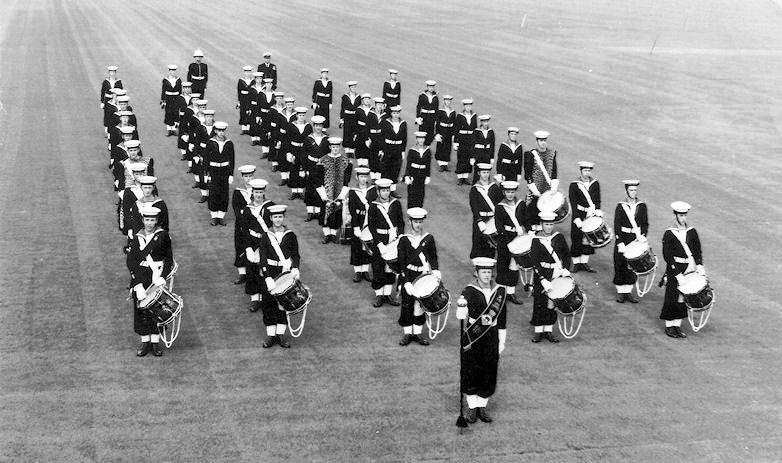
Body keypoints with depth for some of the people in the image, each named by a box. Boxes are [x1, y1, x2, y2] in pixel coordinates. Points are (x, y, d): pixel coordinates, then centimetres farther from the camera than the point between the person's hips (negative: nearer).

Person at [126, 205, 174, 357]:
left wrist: (162, 277, -14)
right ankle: (145, 342, 16)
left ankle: (155, 342, 15)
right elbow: (131, 262, -3)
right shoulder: (137, 238, 0)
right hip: (141, 278, 1)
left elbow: (169, 259, -1)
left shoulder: (163, 235, -2)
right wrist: (138, 284, -13)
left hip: (158, 278, -1)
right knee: (141, 309, 4)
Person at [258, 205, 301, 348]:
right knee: (268, 303, 0)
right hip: (270, 273, -1)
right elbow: (263, 258, -7)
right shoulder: (265, 236, -1)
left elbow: (295, 255, 4)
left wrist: (295, 269, -17)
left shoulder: (290, 235, 3)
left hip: (286, 273, 1)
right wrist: (268, 278, -18)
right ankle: (271, 335, 9)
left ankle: (280, 335, 13)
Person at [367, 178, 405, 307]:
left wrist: (400, 236, -7)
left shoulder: (396, 204, 2)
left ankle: (387, 295, 19)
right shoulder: (373, 206, -6)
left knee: (391, 267, 9)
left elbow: (401, 222, 7)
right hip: (378, 240, -3)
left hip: (393, 239, 3)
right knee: (378, 268, 0)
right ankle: (379, 295, 11)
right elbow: (371, 227, -8)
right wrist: (380, 244, -15)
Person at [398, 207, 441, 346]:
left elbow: (433, 257, 4)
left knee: (420, 304, 3)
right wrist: (406, 282, -13)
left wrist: (435, 270, -16)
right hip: (408, 276, -1)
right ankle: (407, 333, 13)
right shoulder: (404, 239, -3)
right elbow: (402, 262, -6)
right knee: (407, 305, 1)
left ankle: (417, 333, 14)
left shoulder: (429, 239, 4)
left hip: (424, 276, 1)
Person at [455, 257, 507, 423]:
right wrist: (461, 304, -39)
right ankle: (472, 408, 15)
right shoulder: (469, 291, -7)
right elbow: (461, 315, -17)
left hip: (491, 337, 3)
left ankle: (482, 407, 20)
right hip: (472, 335, -3)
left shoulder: (499, 291, 3)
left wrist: (501, 342, 8)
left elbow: (502, 318, 9)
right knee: (471, 373, 2)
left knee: (489, 374, 6)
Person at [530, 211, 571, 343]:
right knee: (539, 303, -1)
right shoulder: (536, 240, -6)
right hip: (541, 274, -2)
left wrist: (566, 269, -7)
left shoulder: (559, 237, 3)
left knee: (552, 303, 6)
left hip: (557, 274, 2)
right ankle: (539, 331, 8)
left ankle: (548, 331, 14)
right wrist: (543, 280, -21)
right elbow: (535, 262, -12)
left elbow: (567, 254, 10)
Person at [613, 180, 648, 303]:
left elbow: (645, 223, 4)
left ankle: (628, 291, 16)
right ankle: (620, 292, 13)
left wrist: (643, 235, -15)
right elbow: (617, 226, -7)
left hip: (636, 240, 2)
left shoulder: (642, 206, 5)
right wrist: (620, 243, -15)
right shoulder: (620, 206, -4)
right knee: (620, 266, 1)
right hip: (623, 239, -2)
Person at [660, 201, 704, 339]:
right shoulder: (669, 234, -8)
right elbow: (667, 256, -12)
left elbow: (698, 251, 7)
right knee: (672, 299, 1)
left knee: (683, 299, 8)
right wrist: (677, 274, -18)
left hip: (689, 270, 4)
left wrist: (699, 265, -11)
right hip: (674, 271, -4)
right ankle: (669, 326, 14)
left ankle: (677, 326, 18)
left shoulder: (692, 232, 5)